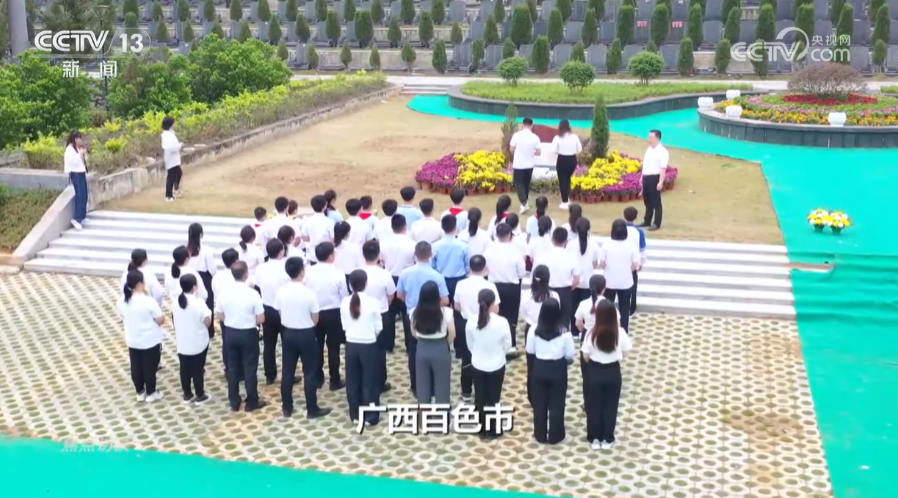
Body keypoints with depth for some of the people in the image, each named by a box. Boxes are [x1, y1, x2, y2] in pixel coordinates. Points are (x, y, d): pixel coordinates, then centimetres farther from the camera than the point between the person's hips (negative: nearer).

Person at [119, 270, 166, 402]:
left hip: (132, 341, 5)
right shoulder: (148, 301, -27)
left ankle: (140, 392, 35)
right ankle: (151, 393, 27)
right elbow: (161, 320, -17)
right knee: (150, 368, 12)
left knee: (136, 367, 19)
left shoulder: (122, 300, -9)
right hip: (151, 341, -5)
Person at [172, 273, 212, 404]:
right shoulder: (199, 303, -23)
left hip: (182, 343, 5)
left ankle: (187, 394, 28)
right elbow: (207, 323, -15)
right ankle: (200, 396, 21)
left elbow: (174, 321, 6)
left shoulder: (176, 303, -5)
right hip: (199, 344, -4)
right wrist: (208, 313, 4)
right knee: (198, 369, 9)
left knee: (185, 369, 16)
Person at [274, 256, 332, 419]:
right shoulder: (309, 293, -19)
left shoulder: (281, 291, -9)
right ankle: (312, 409, 15)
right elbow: (315, 320, -9)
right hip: (306, 335, -4)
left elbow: (280, 315, 4)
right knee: (310, 373, 8)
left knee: (287, 371, 14)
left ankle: (287, 408, 23)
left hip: (287, 333, 4)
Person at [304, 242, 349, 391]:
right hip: (333, 313, -3)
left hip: (315, 313, 3)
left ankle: (318, 379, 24)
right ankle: (335, 381, 14)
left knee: (317, 346, 16)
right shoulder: (338, 273, -15)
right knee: (333, 347, 7)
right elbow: (344, 296, -6)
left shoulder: (309, 272, -8)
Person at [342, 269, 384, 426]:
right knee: (370, 381, 8)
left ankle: (355, 414, 24)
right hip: (369, 345, -3)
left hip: (351, 344, 3)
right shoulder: (373, 302, -15)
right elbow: (378, 328, -7)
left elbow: (344, 326, 1)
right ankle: (370, 416, 14)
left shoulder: (345, 302, -6)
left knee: (352, 381, 14)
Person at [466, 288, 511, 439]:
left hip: (477, 365, 2)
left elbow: (470, 345, -1)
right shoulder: (501, 322, -21)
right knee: (493, 398, 12)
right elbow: (507, 344, -8)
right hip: (496, 365, -2)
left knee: (480, 397, 15)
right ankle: (493, 430, 22)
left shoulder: (471, 322, -14)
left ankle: (481, 428, 27)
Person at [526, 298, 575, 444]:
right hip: (558, 370, -1)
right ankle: (555, 436, 23)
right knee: (556, 404, 14)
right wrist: (569, 359, 12)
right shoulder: (564, 333, -19)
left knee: (539, 403, 16)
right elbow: (570, 355, -11)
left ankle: (540, 435, 26)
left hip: (539, 369, 2)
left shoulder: (534, 330, -14)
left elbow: (530, 350, -2)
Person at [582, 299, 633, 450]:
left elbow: (586, 357, -10)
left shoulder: (592, 333, -19)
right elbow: (624, 353, -3)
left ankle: (594, 438, 25)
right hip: (613, 372, 1)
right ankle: (607, 439, 25)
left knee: (593, 406, 15)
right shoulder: (620, 333, -15)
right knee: (610, 406, 16)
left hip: (594, 372, -1)